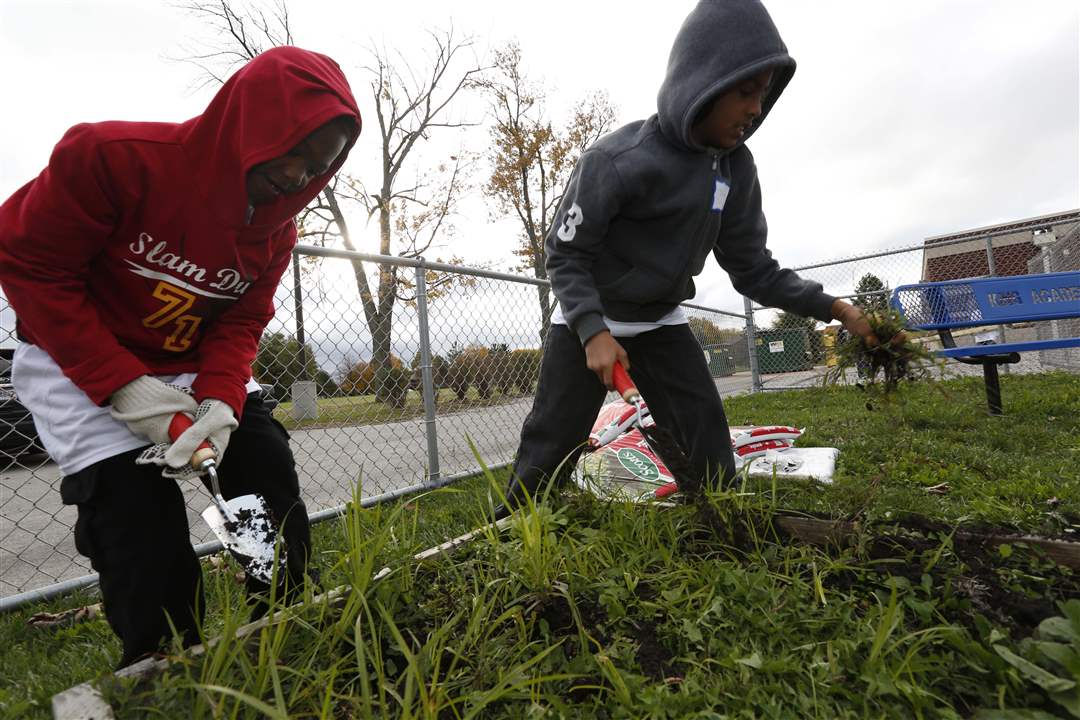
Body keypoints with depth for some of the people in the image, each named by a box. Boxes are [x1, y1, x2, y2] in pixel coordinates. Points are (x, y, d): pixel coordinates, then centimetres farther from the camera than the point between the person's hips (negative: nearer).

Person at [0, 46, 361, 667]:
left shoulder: (277, 230, -7)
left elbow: (242, 324, -5)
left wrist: (221, 402, -25)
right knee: (146, 532, -13)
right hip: (79, 362, -4)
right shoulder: (113, 156, -22)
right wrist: (123, 385, -25)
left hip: (196, 367, 5)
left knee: (272, 478, -4)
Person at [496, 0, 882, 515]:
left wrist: (831, 307, -11)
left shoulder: (735, 168, -4)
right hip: (588, 316, -4)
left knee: (706, 433, -3)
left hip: (661, 320, 5)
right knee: (551, 446, -3)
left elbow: (752, 268, 0)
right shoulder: (617, 160, -23)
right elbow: (564, 252, -18)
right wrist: (594, 331, -31)